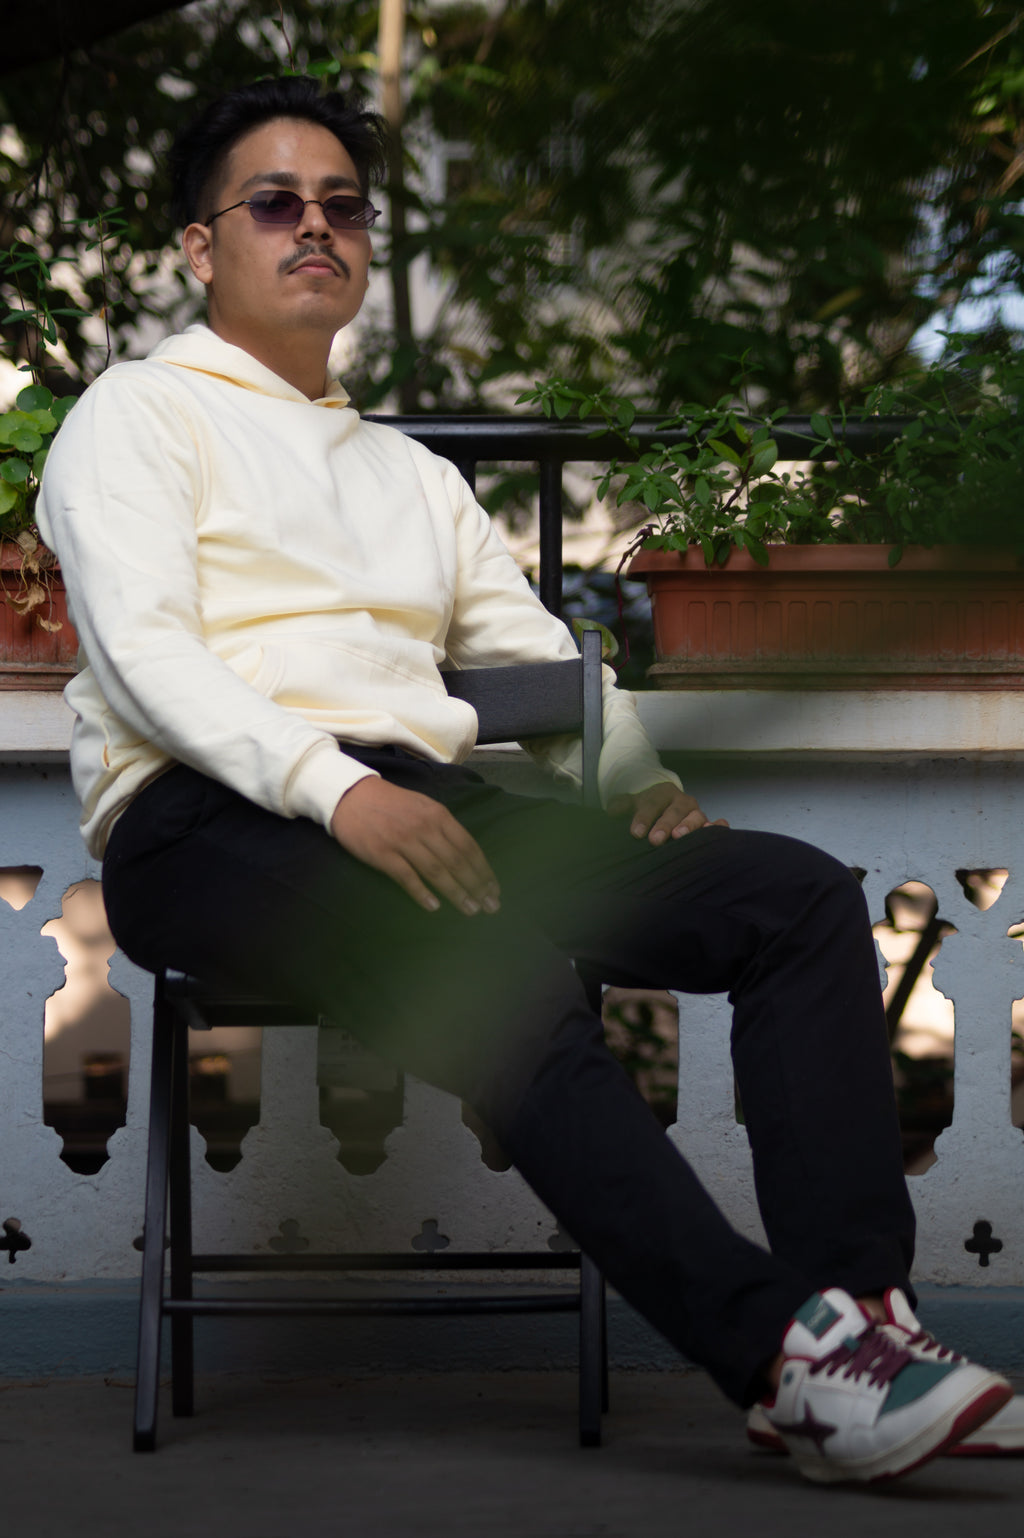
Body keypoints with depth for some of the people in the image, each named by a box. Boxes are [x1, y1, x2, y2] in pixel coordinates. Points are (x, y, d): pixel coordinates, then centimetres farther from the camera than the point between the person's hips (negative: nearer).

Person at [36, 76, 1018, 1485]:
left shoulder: (414, 472, 33)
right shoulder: (139, 416, 13)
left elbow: (542, 656, 26)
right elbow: (141, 651, -5)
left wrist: (636, 778, 2)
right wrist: (337, 787, -22)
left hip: (427, 801, 6)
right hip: (214, 818, -6)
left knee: (798, 892, -17)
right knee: (505, 974, -37)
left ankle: (858, 1307, -31)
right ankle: (783, 1355, -40)